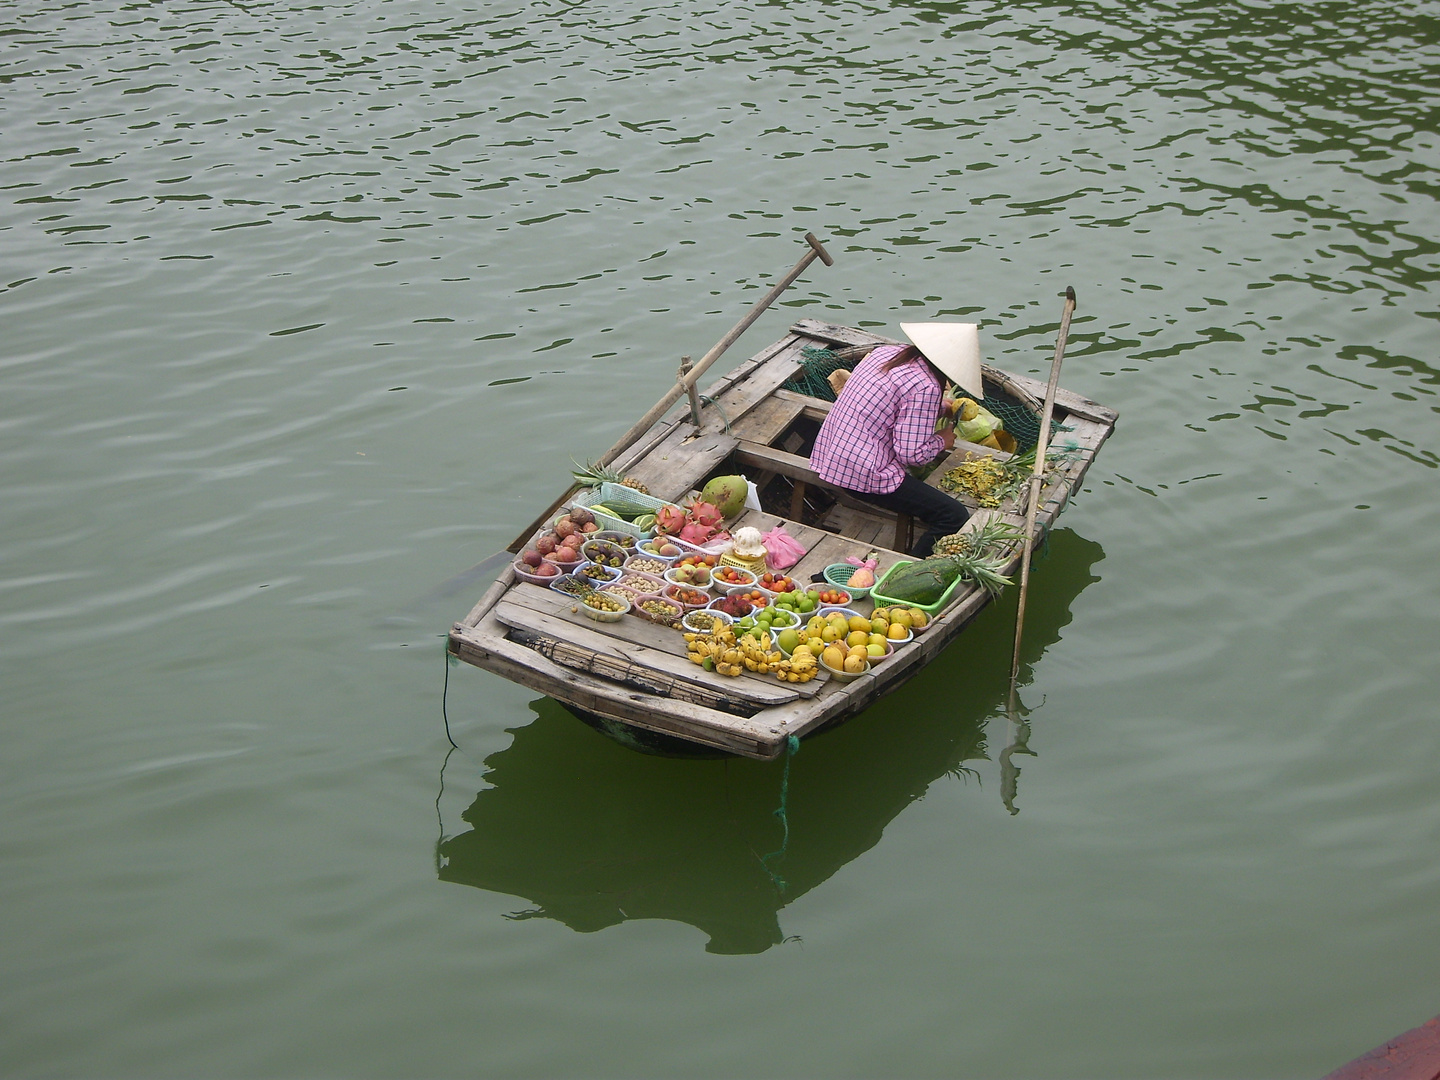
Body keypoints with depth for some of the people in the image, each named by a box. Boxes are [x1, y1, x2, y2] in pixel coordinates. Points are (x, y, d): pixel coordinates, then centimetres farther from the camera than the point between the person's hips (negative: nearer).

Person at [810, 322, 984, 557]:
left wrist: (938, 407, 30)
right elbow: (912, 454, -19)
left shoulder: (885, 352, 7)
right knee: (955, 517, -8)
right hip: (862, 476, -10)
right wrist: (941, 441, 0)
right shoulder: (926, 387, -18)